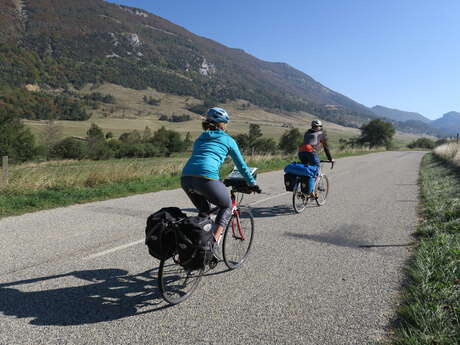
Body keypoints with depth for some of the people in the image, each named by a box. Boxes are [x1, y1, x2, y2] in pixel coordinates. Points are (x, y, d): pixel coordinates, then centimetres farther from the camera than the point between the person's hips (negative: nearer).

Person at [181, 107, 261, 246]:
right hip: (206, 178, -5)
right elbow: (241, 164, 21)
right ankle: (214, 240, 3)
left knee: (204, 211, 29)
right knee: (227, 207, 19)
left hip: (186, 177, 6)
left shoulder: (199, 139, 30)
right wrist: (252, 184, 33)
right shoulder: (228, 140, 16)